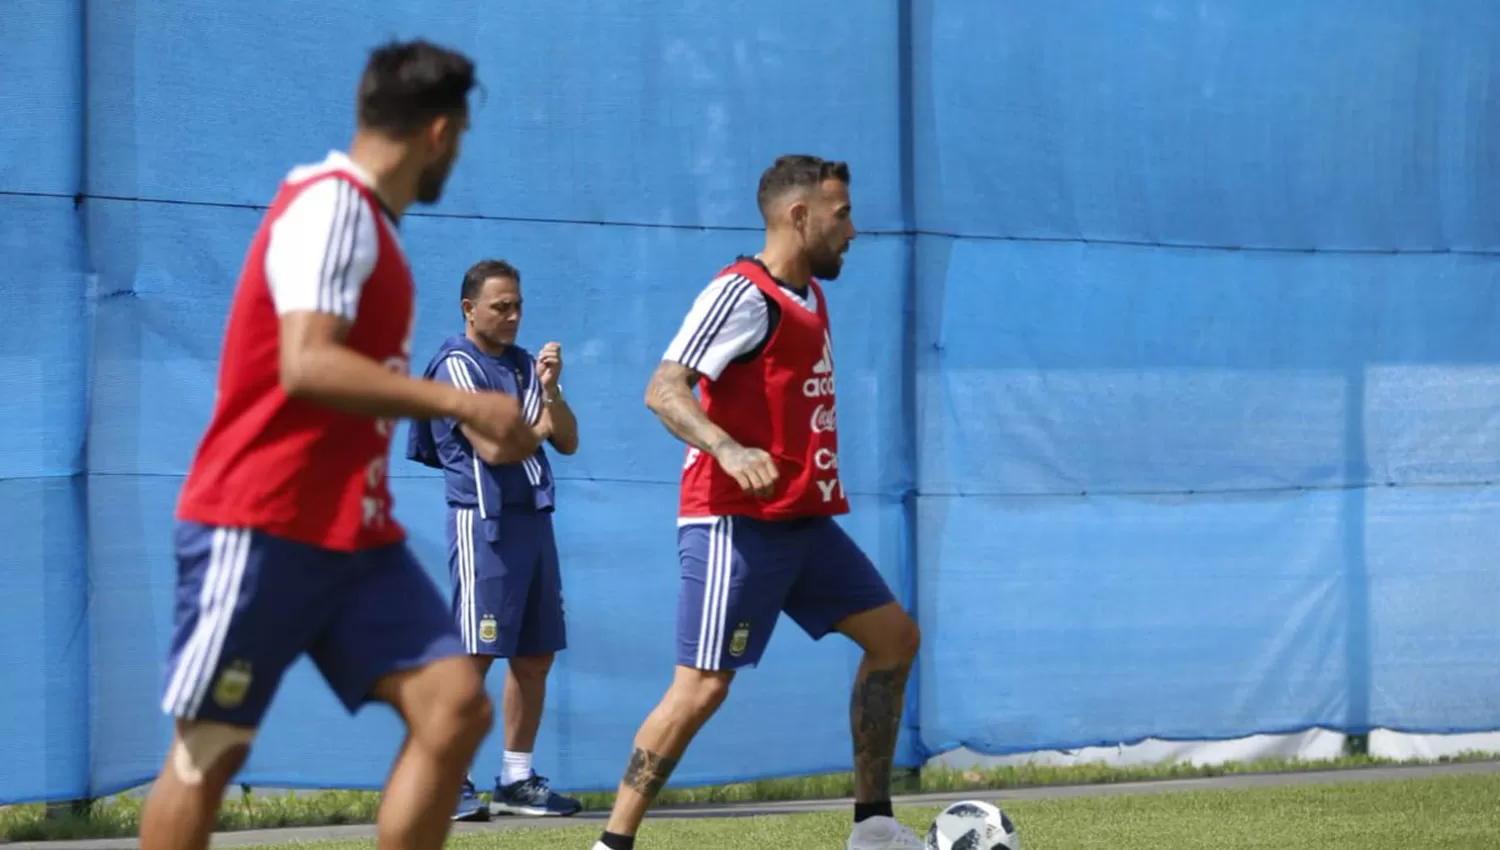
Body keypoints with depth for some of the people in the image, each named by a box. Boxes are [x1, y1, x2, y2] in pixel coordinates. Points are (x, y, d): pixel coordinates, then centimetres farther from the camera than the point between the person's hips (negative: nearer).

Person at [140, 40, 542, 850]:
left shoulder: (365, 219, 15)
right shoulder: (331, 205, -13)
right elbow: (306, 365, -25)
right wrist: (460, 401, -25)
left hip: (354, 534, 9)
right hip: (262, 530, -9)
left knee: (456, 707, -6)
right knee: (210, 750, 1)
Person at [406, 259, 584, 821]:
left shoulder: (526, 365, 16)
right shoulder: (457, 364, -5)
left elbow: (567, 442, 10)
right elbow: (493, 447, -15)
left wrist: (550, 392, -6)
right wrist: (542, 424, 1)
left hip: (533, 518, 7)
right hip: (485, 520, -7)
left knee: (536, 655, 7)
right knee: (475, 655, -10)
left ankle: (516, 780, 13)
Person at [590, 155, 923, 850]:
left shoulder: (808, 296, 14)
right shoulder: (742, 293, -14)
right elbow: (664, 389, -24)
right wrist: (729, 450, -39)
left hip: (803, 521, 10)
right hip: (737, 523, -10)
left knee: (893, 635, 9)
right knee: (702, 686, -12)